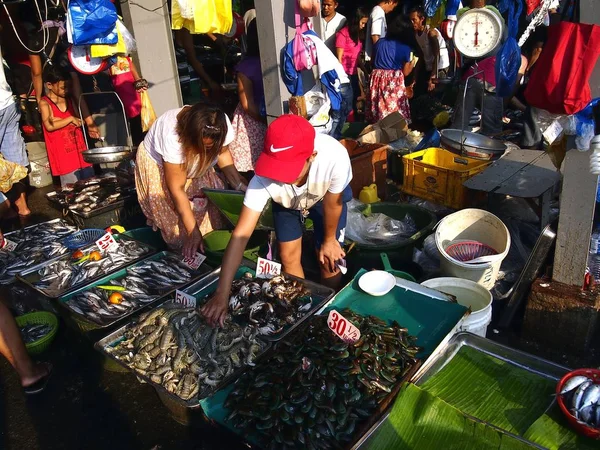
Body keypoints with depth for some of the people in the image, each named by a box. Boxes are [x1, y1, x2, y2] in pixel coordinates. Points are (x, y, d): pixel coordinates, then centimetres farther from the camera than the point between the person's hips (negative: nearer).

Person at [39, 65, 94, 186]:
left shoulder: (69, 99, 11)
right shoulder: (44, 103, -5)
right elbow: (49, 126, -17)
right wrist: (70, 119, -11)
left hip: (80, 151, 5)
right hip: (64, 155, -5)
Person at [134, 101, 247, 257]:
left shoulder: (221, 127, -31)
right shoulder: (173, 137, -43)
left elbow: (222, 152, -8)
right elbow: (177, 189, -35)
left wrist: (239, 185, -23)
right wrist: (192, 232, -33)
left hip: (193, 163, 5)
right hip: (157, 164, -4)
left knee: (210, 200, -9)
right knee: (172, 213, -14)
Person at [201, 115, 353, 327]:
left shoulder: (335, 157, -45)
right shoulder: (264, 178, -41)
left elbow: (332, 204, -25)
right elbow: (241, 234, -40)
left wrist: (329, 239, -7)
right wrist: (222, 294, -43)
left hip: (326, 197, -1)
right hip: (287, 202, 1)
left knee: (328, 259, -1)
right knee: (289, 257, 5)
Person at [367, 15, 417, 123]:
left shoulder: (380, 42, 5)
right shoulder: (406, 49, -4)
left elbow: (374, 62, 14)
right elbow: (405, 72, 1)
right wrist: (413, 62, 17)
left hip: (378, 79, 4)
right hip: (395, 82, -4)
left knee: (379, 108, 12)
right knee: (396, 113, 3)